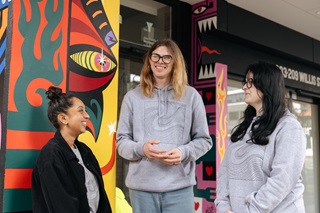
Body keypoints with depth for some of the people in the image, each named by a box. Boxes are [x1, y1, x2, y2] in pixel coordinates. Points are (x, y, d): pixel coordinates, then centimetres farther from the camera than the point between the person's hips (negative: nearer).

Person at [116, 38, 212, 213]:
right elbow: (121, 141, 8)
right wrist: (141, 148, -13)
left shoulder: (191, 95, 6)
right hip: (142, 186, 1)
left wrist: (184, 152, -11)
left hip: (179, 186, 0)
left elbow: (204, 140, 8)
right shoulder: (133, 97, 7)